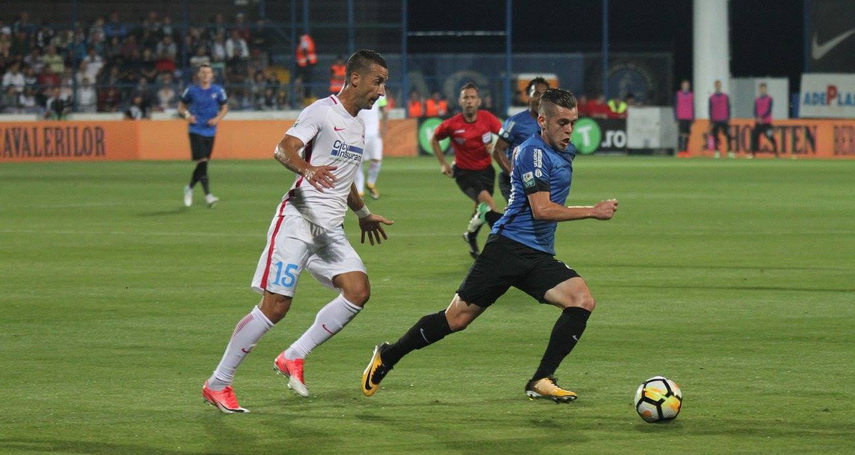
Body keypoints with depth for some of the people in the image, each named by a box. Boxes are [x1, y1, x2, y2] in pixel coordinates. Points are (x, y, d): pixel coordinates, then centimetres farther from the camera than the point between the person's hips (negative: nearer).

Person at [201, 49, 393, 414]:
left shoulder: (357, 126, 19)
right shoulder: (322, 112, -7)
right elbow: (283, 149, -21)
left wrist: (363, 213, 43)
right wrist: (306, 168, -41)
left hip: (331, 231, 8)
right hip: (298, 221, -8)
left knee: (358, 291, -12)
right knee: (275, 305, -12)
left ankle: (293, 358, -1)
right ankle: (217, 384, -2)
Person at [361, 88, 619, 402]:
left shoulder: (565, 153, 15)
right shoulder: (534, 152, -12)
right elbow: (541, 209, -22)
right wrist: (593, 212, -19)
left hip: (539, 257, 8)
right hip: (509, 247, -8)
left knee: (582, 301, -16)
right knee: (457, 318, -6)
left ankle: (541, 381, -13)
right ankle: (387, 356, 15)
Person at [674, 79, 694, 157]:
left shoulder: (691, 95, 13)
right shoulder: (678, 94, 3)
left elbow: (693, 107, 17)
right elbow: (675, 106, 3)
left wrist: (693, 118, 11)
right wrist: (676, 118, -4)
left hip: (689, 118, 4)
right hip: (681, 118, -4)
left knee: (687, 135, 1)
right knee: (682, 134, -11)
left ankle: (686, 151, 4)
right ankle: (680, 151, -12)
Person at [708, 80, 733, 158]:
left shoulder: (726, 97, 9)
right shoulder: (711, 98, 9)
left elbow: (728, 108, 9)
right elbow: (710, 110, 9)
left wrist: (728, 119, 1)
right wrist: (711, 121, 3)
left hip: (724, 120, 0)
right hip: (715, 121, 0)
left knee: (728, 136, -8)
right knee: (715, 137, -3)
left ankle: (729, 152, -7)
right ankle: (717, 152, 4)